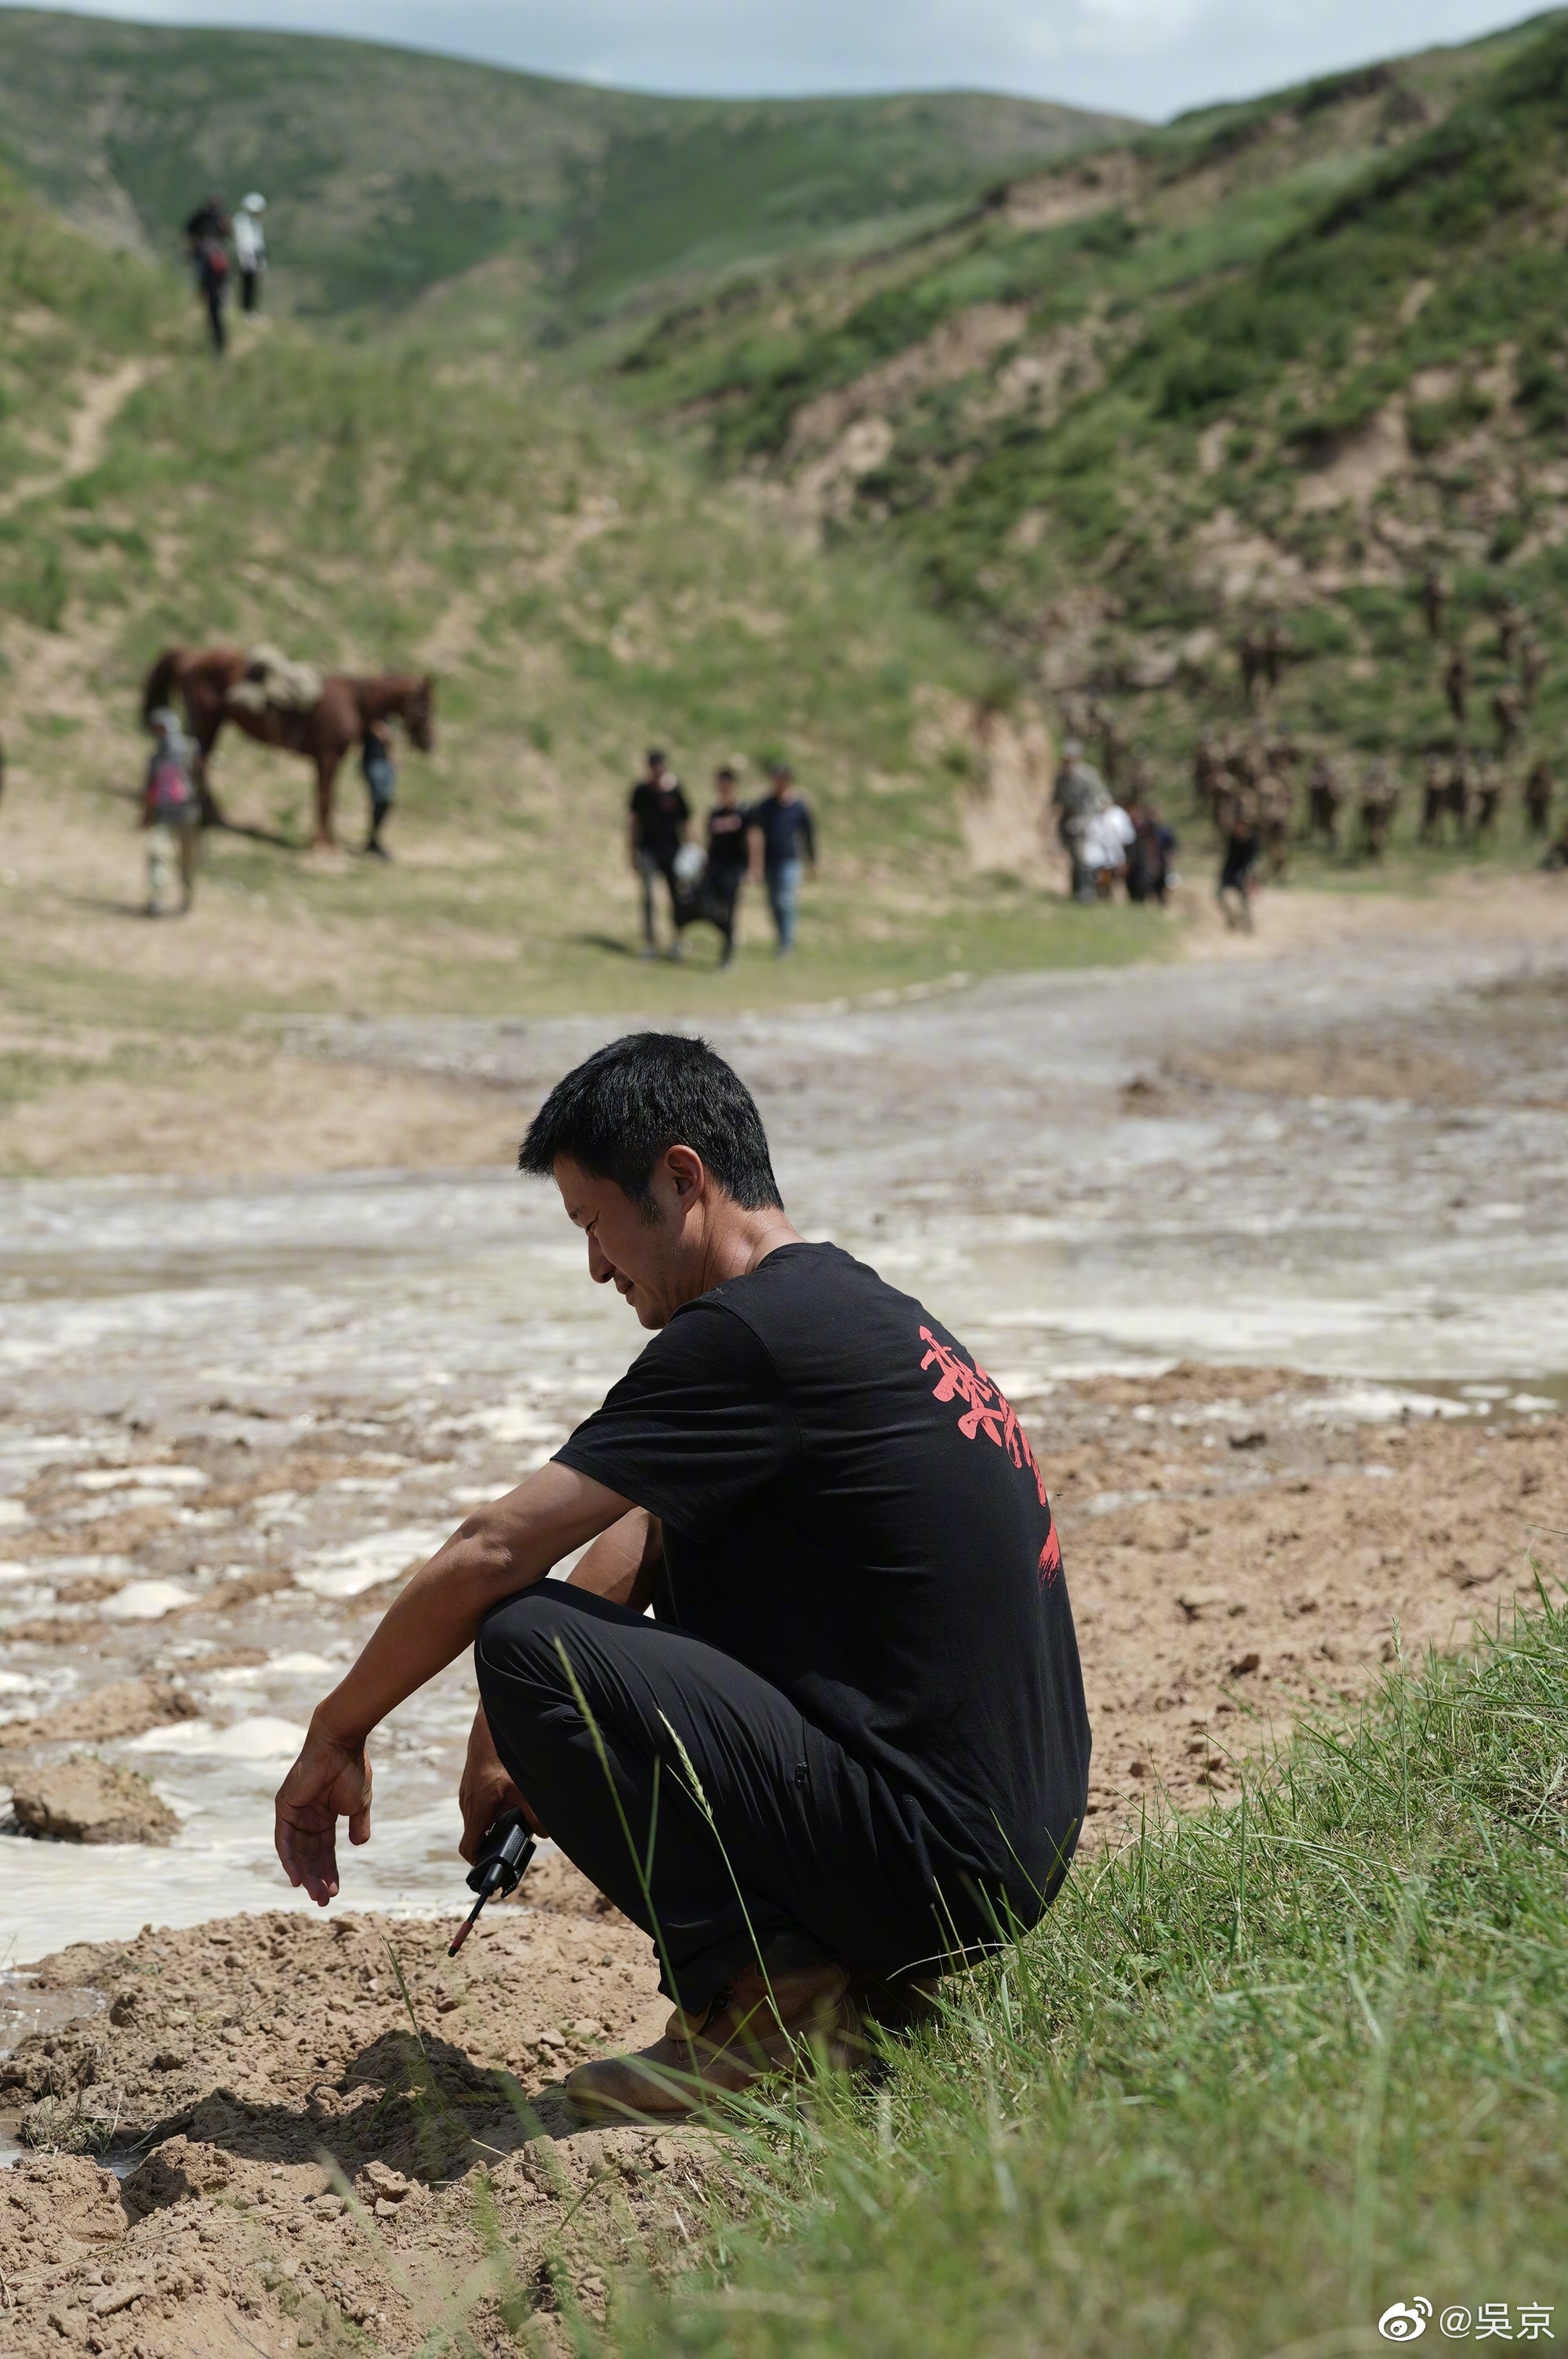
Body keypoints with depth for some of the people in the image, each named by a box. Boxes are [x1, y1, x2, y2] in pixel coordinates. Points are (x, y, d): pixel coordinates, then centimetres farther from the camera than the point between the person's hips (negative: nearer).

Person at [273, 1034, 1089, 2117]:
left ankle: (770, 1994, -7)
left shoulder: (750, 1335, -14)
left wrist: (337, 1736, 1)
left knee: (525, 1642, -13)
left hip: (927, 1861, -10)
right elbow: (640, 1542, 24)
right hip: (1018, 1847, 10)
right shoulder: (858, 1307, 16)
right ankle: (833, 1962, 13)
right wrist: (507, 1740, 21)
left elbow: (493, 1552, -12)